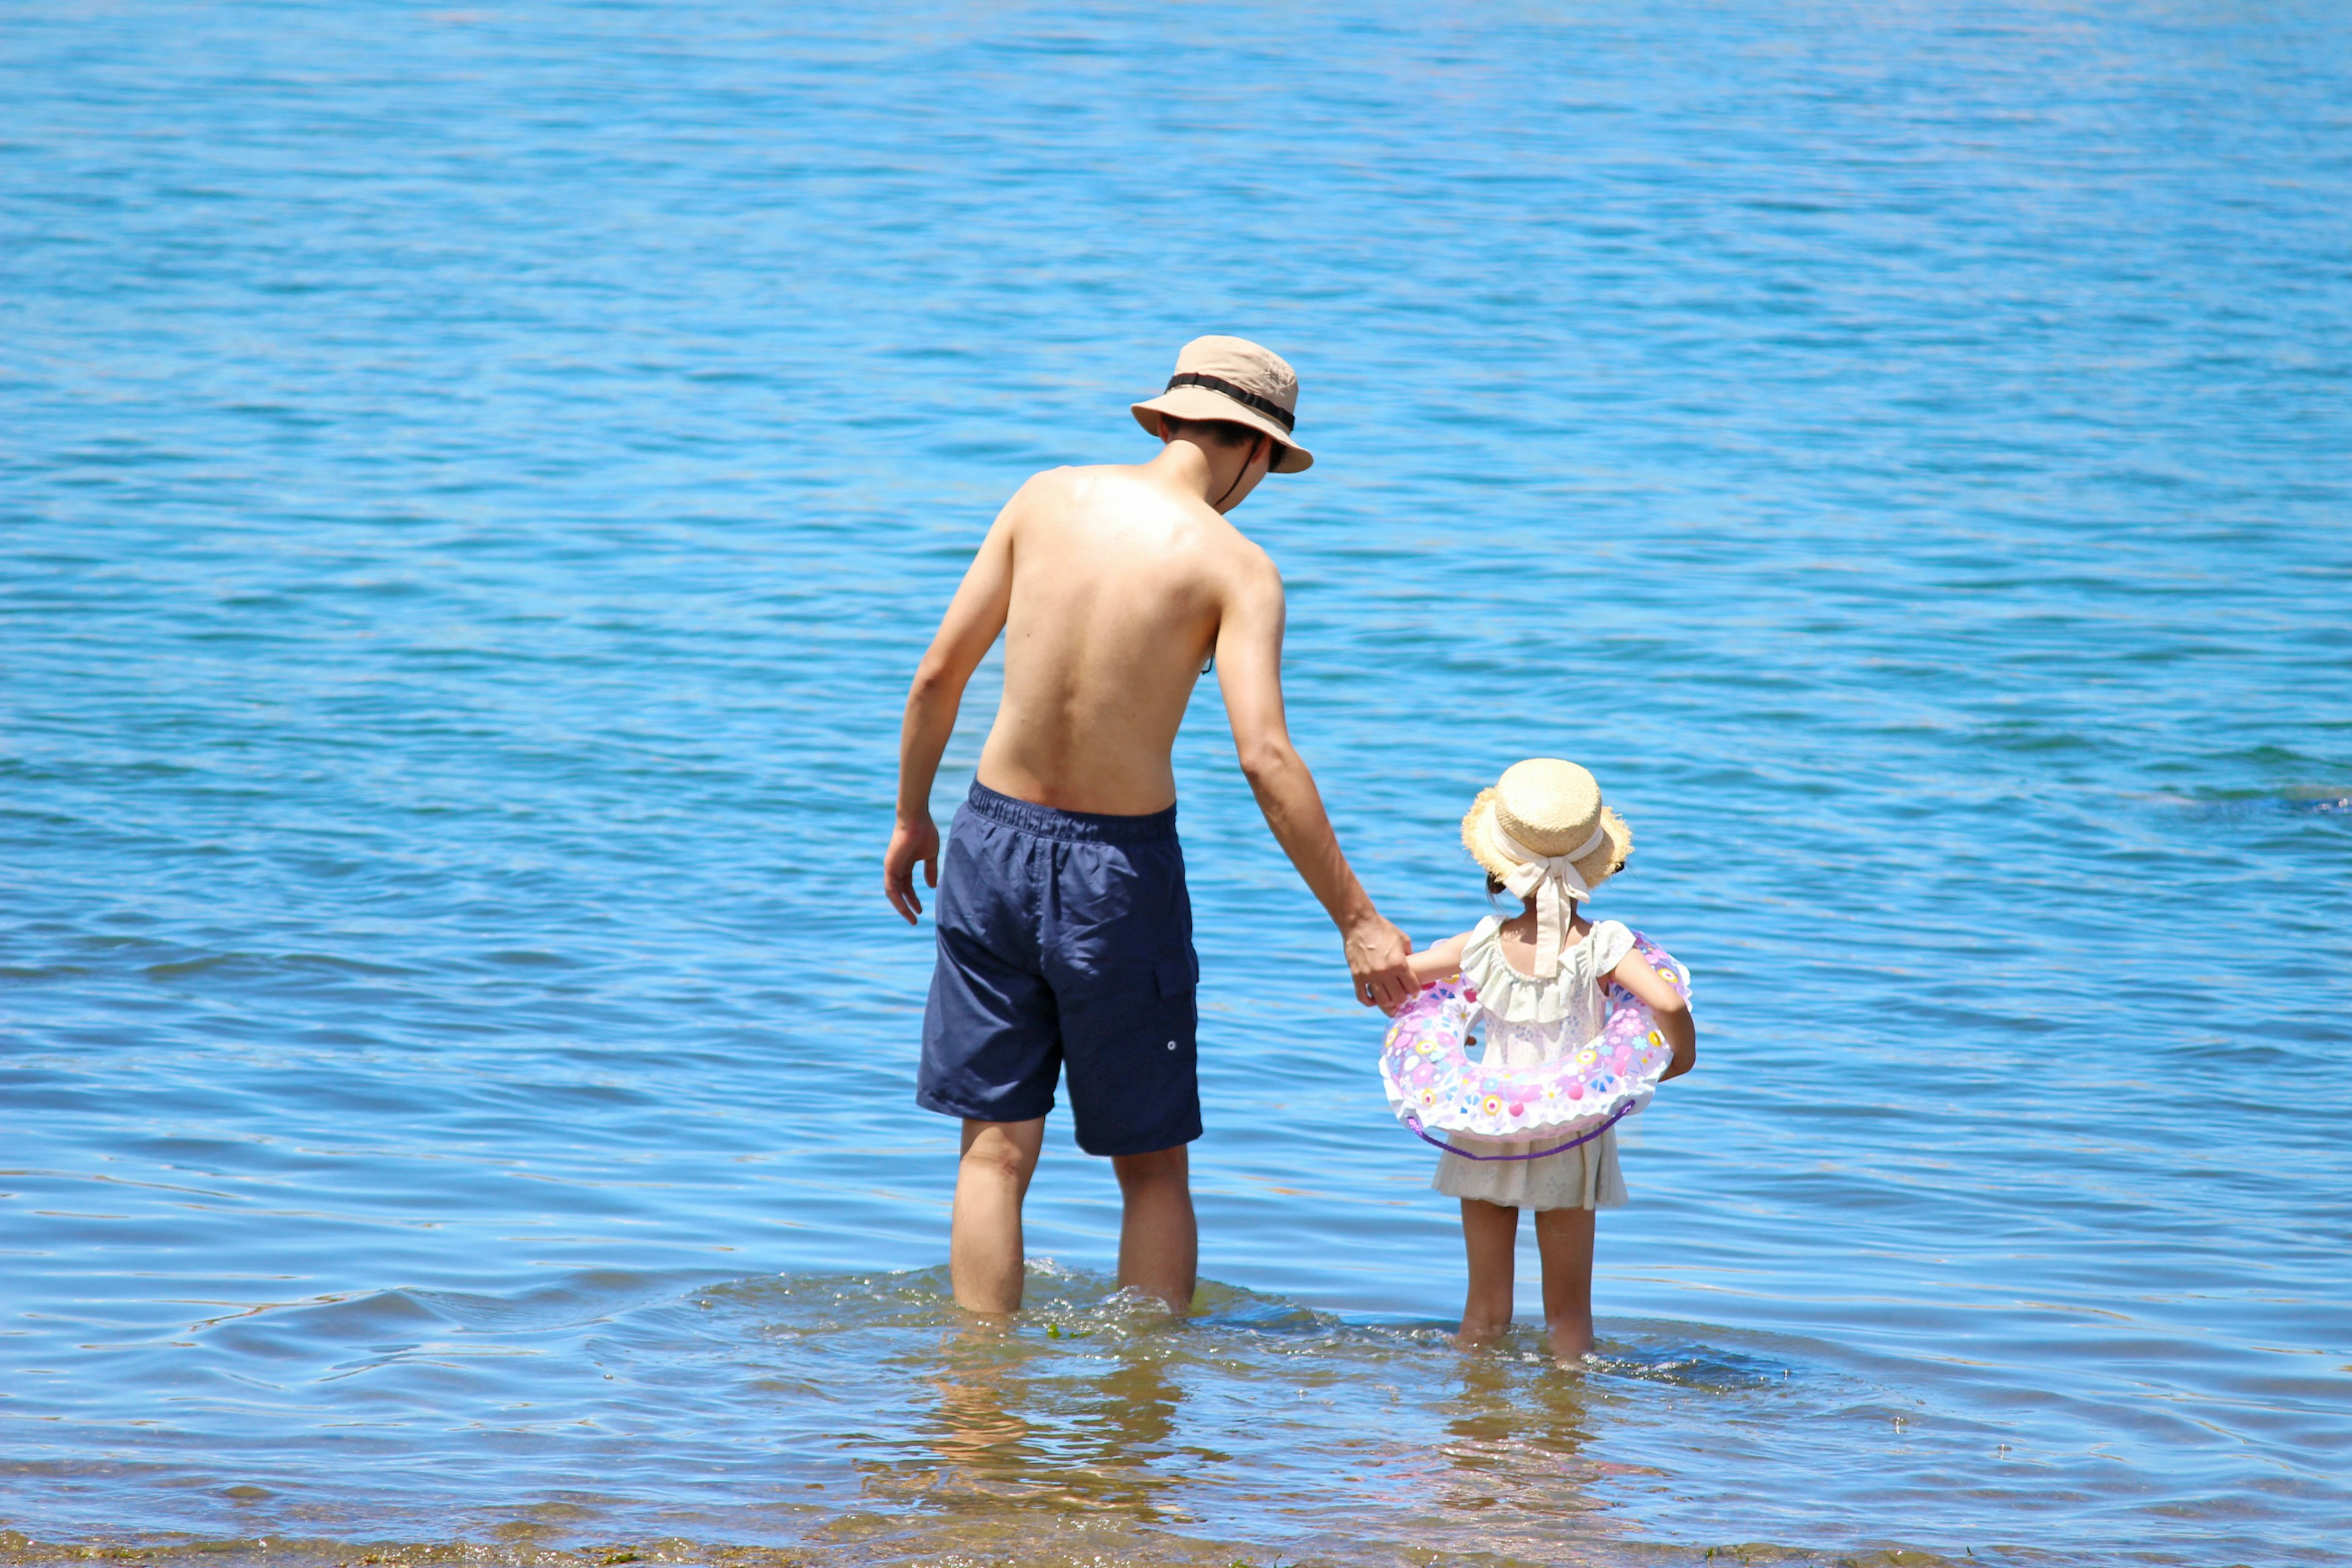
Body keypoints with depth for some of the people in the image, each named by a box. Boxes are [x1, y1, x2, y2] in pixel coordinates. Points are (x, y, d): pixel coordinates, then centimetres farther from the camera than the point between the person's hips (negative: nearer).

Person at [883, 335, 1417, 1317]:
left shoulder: (1048, 498, 1)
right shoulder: (1234, 565, -9)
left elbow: (940, 673, 3)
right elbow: (1265, 760, -18)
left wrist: (912, 816, 18)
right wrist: (1357, 922, -15)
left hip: (995, 839, 3)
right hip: (1119, 868, -3)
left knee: (996, 1150, 9)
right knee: (1153, 1168, 11)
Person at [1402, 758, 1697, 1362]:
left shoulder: (1484, 945, -7)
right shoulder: (1602, 946, -15)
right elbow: (1667, 1002, -29)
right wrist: (1681, 1058, -10)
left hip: (1485, 1135, 2)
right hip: (1569, 1142, -2)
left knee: (1486, 1308, 12)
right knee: (1568, 1308, 10)